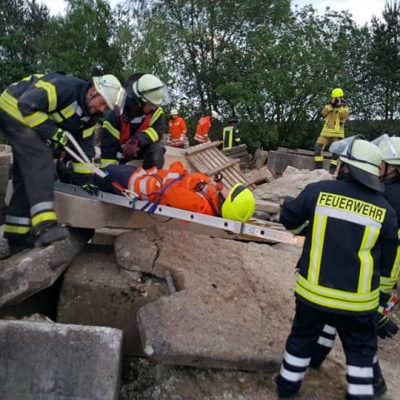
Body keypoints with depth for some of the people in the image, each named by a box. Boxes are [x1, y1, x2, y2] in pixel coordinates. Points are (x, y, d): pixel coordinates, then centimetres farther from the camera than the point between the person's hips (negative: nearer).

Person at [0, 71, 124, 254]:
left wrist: (86, 177, 2)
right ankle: (43, 224, -37)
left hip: (30, 119, 9)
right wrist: (52, 132, -28)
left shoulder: (90, 116, 0)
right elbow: (27, 105, -31)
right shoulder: (65, 87, -28)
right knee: (40, 157, -28)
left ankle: (17, 236, 10)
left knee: (27, 176, 4)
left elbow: (84, 145, 5)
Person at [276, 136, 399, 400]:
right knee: (361, 350, 21)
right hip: (357, 299, 0)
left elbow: (288, 218, 2)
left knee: (302, 337, 22)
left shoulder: (318, 191, -11)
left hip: (313, 290, 1)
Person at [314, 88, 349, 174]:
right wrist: (330, 105, -9)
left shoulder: (345, 107, 6)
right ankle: (318, 166, -7)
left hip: (337, 133, -3)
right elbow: (323, 113, -2)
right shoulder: (330, 105, 16)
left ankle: (332, 168, -1)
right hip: (327, 131, 3)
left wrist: (341, 106, -16)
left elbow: (344, 116, -13)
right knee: (318, 147, -11)